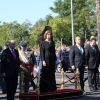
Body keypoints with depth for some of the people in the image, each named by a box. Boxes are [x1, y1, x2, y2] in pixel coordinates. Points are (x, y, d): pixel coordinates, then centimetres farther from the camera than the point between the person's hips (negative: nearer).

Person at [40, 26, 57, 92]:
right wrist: (43, 61, -16)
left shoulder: (52, 42, 12)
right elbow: (41, 52, -8)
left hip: (52, 60, 6)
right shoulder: (44, 43, -4)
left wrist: (55, 59, 13)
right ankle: (44, 89, 2)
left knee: (52, 74, 9)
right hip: (46, 60, -6)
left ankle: (51, 88, 17)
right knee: (45, 74, -4)